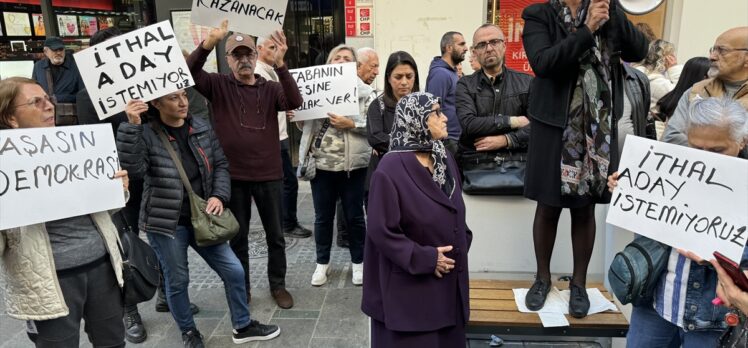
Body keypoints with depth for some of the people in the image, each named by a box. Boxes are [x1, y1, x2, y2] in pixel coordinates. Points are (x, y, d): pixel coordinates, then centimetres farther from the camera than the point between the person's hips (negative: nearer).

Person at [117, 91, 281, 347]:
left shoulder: (202, 128, 3)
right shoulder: (146, 134, -8)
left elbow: (220, 164, 7)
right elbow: (132, 168, -23)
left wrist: (219, 196, -8)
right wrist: (131, 126, -30)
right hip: (166, 221, -4)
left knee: (233, 270, 6)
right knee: (177, 280, 9)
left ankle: (243, 326, 27)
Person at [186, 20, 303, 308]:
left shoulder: (270, 88, 3)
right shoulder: (218, 85, 0)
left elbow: (295, 102, -17)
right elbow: (188, 72, -16)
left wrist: (280, 64, -30)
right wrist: (208, 44, -32)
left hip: (269, 175, 1)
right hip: (233, 176, -1)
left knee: (275, 236, 13)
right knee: (238, 238, 14)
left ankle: (278, 285, 32)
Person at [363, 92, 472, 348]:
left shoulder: (444, 159, 4)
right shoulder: (391, 168, -19)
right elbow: (381, 230, -20)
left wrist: (461, 247, 2)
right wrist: (425, 259, -17)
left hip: (449, 279, 7)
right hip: (409, 286, -7)